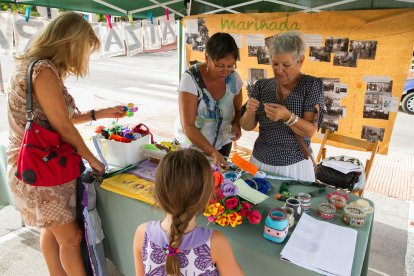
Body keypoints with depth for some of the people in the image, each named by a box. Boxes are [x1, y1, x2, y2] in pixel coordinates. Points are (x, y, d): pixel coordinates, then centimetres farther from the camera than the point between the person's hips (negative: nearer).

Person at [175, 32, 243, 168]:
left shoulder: (234, 78, -11)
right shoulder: (191, 78, -24)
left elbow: (238, 110, 6)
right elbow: (188, 126, -27)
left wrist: (236, 125, -16)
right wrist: (213, 152, -35)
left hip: (221, 146, 4)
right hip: (189, 146, -3)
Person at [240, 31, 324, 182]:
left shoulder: (312, 84, -8)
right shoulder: (262, 85, -1)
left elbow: (310, 131, -15)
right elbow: (247, 126, 1)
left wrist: (287, 116, -32)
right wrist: (250, 112, -20)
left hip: (294, 167, -2)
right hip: (259, 163, 3)